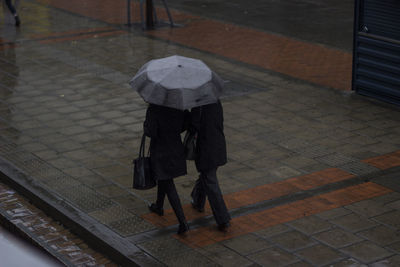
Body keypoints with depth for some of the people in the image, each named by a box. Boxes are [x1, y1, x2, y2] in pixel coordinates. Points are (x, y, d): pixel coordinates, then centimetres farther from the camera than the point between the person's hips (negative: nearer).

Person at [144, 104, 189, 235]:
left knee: (169, 187, 0)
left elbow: (151, 132, -25)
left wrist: (146, 126, -5)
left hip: (159, 152, -6)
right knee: (162, 178, 30)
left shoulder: (153, 109, -23)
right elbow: (183, 126, 3)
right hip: (176, 149, 6)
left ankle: (183, 222, -5)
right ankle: (159, 207, 50)